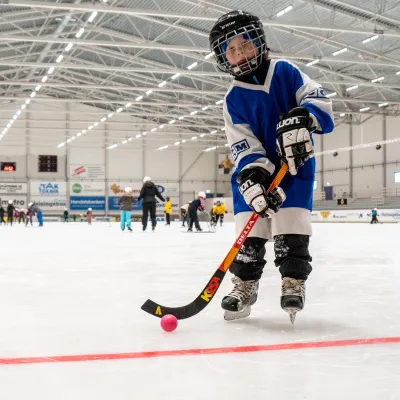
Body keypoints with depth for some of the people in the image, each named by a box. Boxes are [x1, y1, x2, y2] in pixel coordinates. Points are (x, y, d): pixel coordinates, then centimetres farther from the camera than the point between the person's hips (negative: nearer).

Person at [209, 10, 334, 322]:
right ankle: (244, 285, 12)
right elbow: (242, 143, -9)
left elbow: (318, 99, -10)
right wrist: (253, 174, -25)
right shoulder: (234, 98, -2)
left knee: (290, 227, -9)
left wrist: (301, 118, -31)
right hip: (254, 168, 2)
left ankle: (293, 283, 1)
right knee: (249, 227, -1)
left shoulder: (285, 72, -2)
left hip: (296, 163, -1)